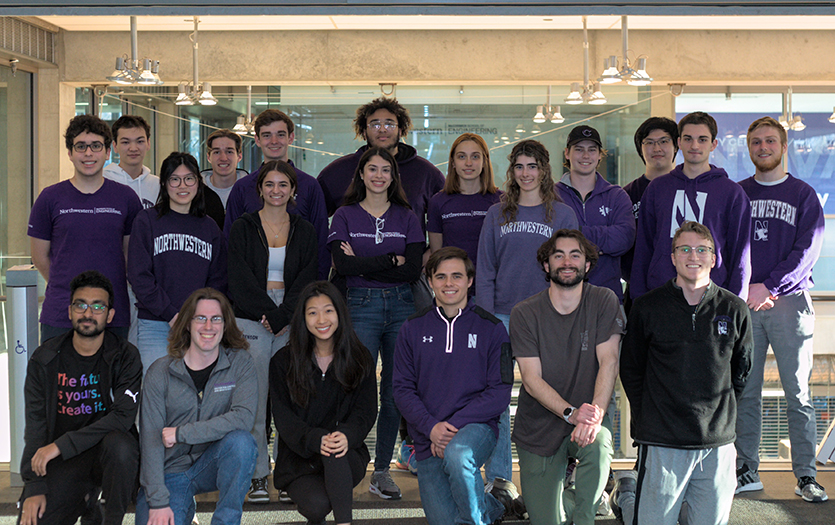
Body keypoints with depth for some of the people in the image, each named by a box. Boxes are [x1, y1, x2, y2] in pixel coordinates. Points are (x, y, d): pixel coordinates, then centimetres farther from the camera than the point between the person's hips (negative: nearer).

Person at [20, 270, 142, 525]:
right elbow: (35, 425, 0)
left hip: (107, 449, -1)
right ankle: (84, 503, 13)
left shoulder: (126, 356, -6)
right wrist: (34, 487, -9)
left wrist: (61, 444, -24)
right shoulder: (45, 358, 1)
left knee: (119, 444, -36)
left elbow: (122, 417, -18)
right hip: (62, 459, 2)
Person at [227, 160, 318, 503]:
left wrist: (282, 316, -9)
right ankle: (258, 477, 1)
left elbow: (306, 280, 4)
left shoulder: (305, 232, 12)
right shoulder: (243, 228, 7)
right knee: (255, 400, -5)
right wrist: (268, 312, -12)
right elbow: (240, 279, -2)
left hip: (292, 321, 2)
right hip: (251, 320, -1)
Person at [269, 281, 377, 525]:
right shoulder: (283, 362, 2)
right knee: (317, 505, -29)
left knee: (335, 452, -36)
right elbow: (283, 417, -6)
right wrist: (316, 440, -26)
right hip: (298, 459, 0)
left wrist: (346, 436, -25)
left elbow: (366, 411, -2)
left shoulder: (360, 359, 4)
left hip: (348, 458, 0)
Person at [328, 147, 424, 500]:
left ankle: (382, 471, 12)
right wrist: (391, 261, -9)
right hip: (361, 307, -2)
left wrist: (363, 263, -8)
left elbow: (413, 269, -3)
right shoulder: (345, 216, 6)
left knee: (394, 392, 2)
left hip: (401, 306, 2)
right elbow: (342, 265, -9)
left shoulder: (406, 217, 10)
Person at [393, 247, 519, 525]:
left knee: (457, 455, -38)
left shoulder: (491, 328, 2)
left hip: (476, 428, -3)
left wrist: (454, 424, -15)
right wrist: (431, 426, -13)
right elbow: (402, 388, 4)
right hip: (428, 439, 3)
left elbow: (499, 393, -4)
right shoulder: (413, 329, 7)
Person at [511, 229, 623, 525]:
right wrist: (570, 412, -30)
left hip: (585, 418, 0)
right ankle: (564, 496, 36)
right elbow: (532, 379, -14)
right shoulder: (524, 313, -8)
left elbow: (608, 361, -15)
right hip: (538, 427, 0)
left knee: (597, 444, -35)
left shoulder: (603, 301, -7)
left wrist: (595, 414, -31)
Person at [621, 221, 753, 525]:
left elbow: (741, 372, 15)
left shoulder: (734, 310, 5)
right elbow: (630, 371, 8)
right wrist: (647, 421, 5)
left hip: (718, 443, 2)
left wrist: (721, 415, 10)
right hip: (662, 443, -2)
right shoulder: (646, 308, 1)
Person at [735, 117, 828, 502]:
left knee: (798, 393, -1)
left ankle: (806, 475, 3)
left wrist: (769, 286, -11)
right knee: (745, 391, 3)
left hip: (789, 300, -1)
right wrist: (742, 289, -8)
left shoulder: (803, 194, 7)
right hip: (743, 301, 2)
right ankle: (746, 471, 10)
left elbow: (808, 250, -2)